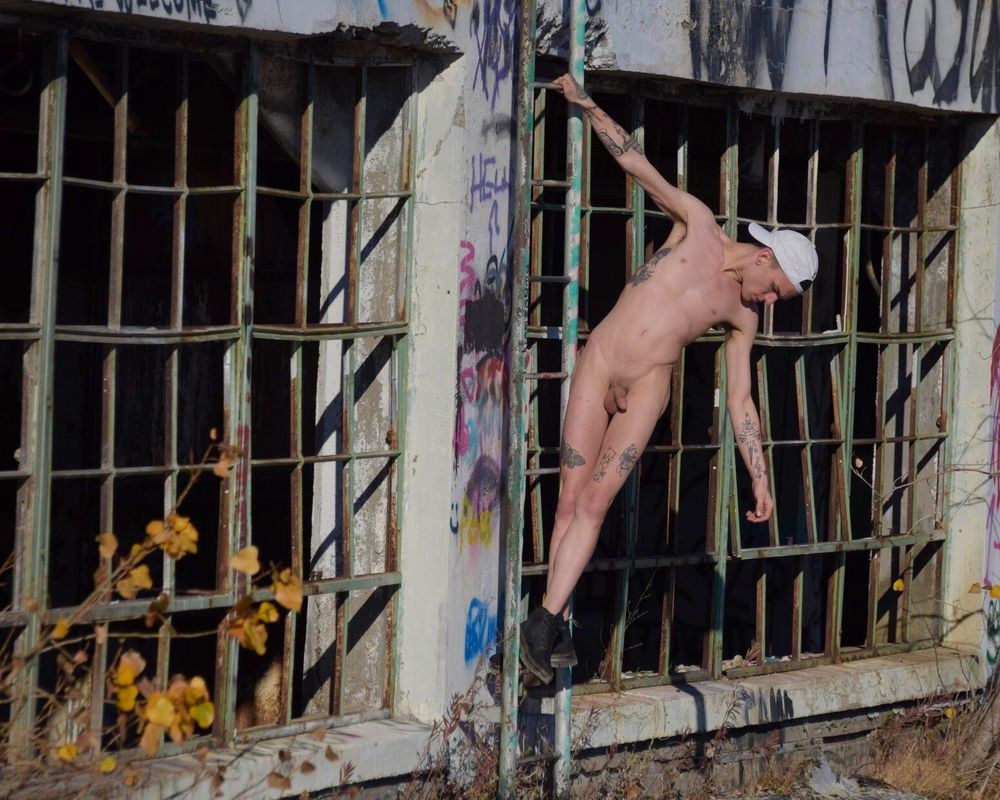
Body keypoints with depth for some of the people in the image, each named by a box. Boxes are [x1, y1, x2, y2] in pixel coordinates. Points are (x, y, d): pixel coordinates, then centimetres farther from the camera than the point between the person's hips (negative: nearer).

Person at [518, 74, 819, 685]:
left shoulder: (744, 316, 6)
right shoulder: (698, 225, 0)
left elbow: (741, 400, 10)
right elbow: (637, 161, 2)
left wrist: (761, 481, 8)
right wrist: (586, 103, 0)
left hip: (649, 387, 1)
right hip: (598, 365, -1)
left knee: (596, 502, -14)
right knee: (572, 501, -4)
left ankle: (546, 622, -13)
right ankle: (556, 627, 2)